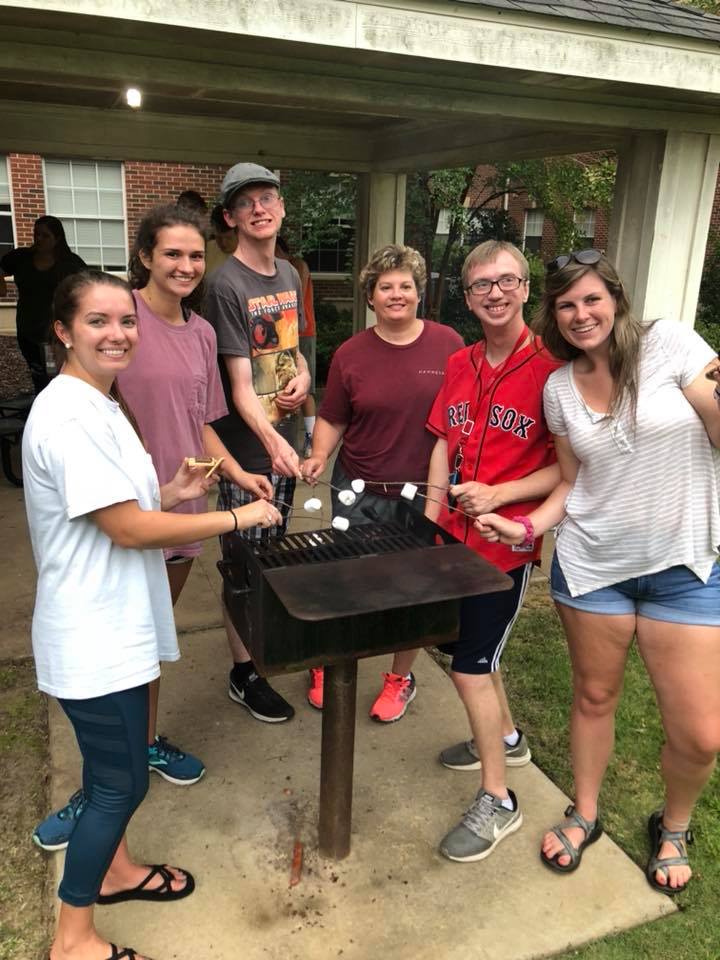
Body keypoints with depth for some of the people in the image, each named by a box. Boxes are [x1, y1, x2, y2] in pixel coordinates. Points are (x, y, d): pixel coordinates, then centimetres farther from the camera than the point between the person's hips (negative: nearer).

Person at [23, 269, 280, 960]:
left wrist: (169, 495, 0)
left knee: (116, 763, 25)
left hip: (114, 625, 10)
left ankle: (114, 871, 47)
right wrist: (239, 517, -18)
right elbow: (127, 528, -24)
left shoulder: (96, 405, 9)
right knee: (122, 781, 5)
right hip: (94, 636, -10)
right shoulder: (68, 416, -23)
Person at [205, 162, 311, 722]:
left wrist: (303, 373, -1)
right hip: (246, 446, -7)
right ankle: (244, 673, 19)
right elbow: (240, 384, -22)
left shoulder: (289, 275, 8)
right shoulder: (226, 284, -16)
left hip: (283, 441, 7)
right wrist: (271, 441, -37)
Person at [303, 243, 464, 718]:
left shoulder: (448, 344, -4)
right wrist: (319, 456, -10)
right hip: (361, 493, 1)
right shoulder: (351, 354, 0)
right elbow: (332, 419, 7)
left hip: (425, 493, -1)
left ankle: (401, 678, 32)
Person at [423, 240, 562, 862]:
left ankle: (497, 801, 17)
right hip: (453, 535, 7)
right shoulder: (460, 366, 6)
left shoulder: (549, 368, -14)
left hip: (505, 542, -7)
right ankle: (506, 738, 47)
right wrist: (431, 517, 5)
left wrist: (498, 495, -19)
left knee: (470, 666, -2)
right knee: (474, 650, 20)